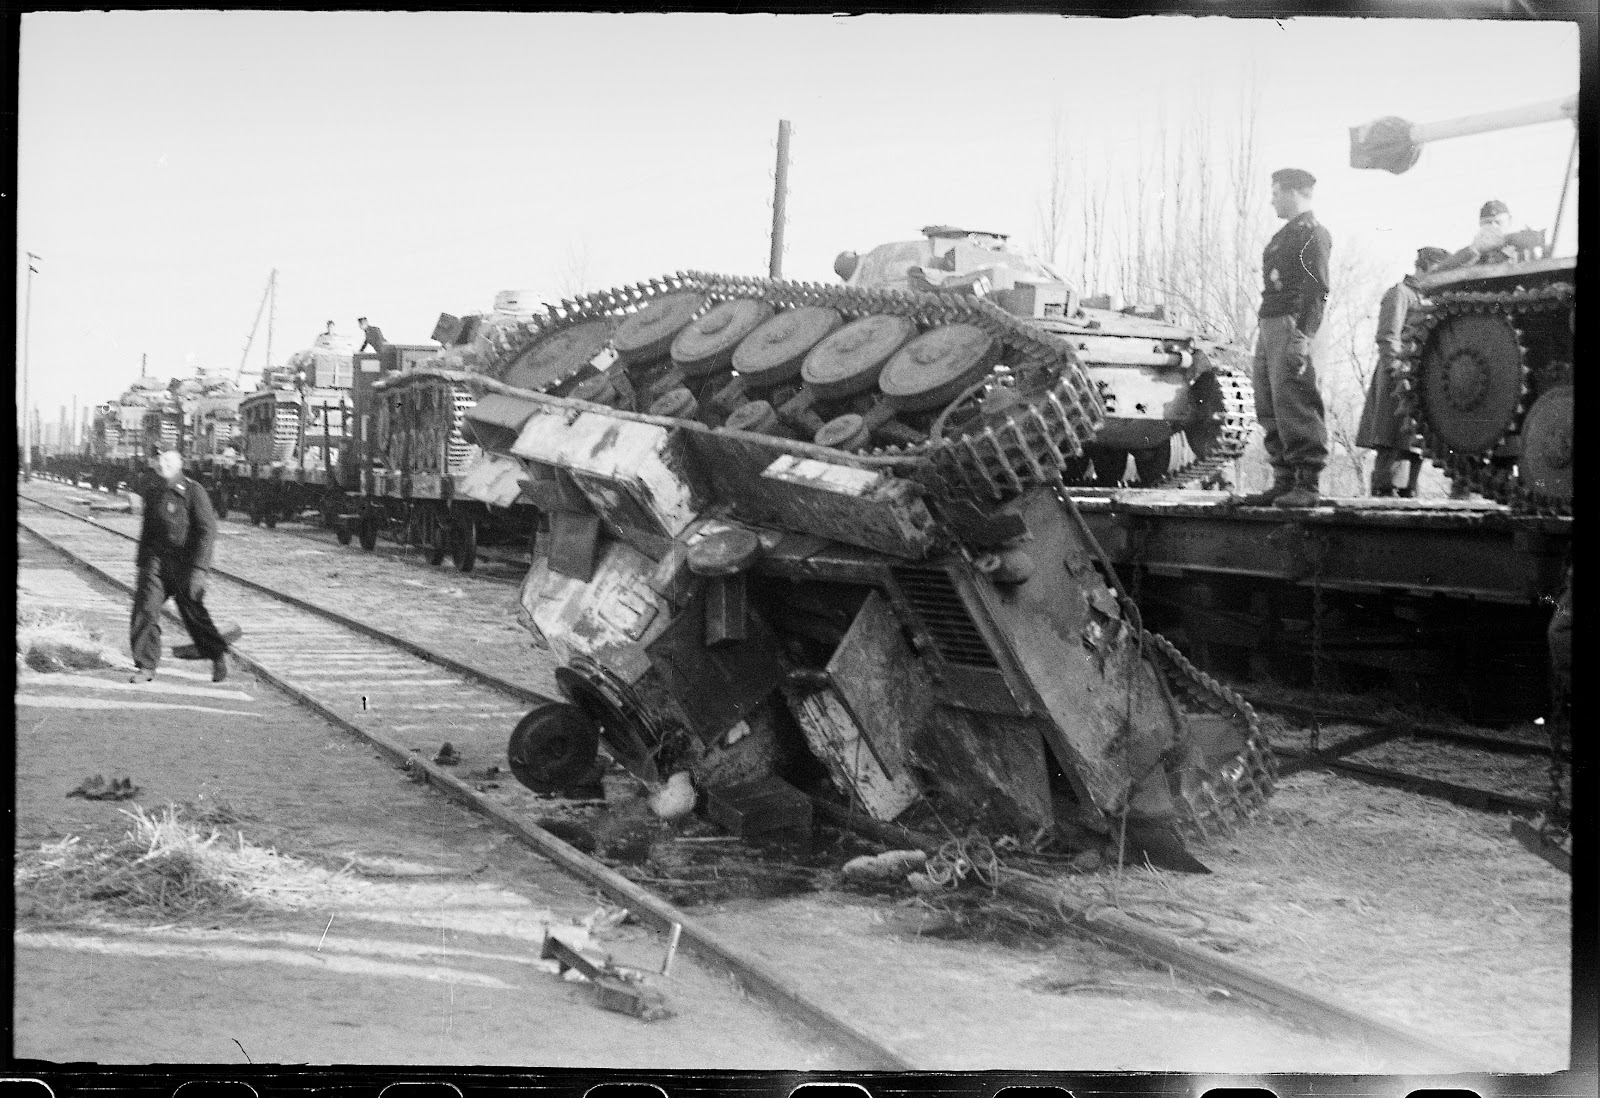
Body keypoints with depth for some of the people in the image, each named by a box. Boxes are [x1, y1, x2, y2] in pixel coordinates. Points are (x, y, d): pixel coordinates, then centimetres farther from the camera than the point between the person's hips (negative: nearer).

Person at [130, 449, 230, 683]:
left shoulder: (193, 491, -9)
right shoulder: (152, 492, 10)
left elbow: (207, 530, -13)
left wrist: (198, 568, -18)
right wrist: (141, 563, 20)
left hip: (185, 564, -5)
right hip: (156, 561, 5)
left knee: (193, 614, 5)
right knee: (144, 609, -9)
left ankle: (219, 656, 29)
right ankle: (145, 666, -1)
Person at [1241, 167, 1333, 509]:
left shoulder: (1312, 233, -6)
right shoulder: (1285, 234, 23)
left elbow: (1317, 290, -15)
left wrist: (1301, 337, -24)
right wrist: (1265, 333, 18)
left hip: (1290, 326, -10)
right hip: (1269, 325, 10)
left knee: (1295, 405, -12)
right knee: (1270, 409, 8)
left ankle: (1307, 485, -11)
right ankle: (1284, 482, 11)